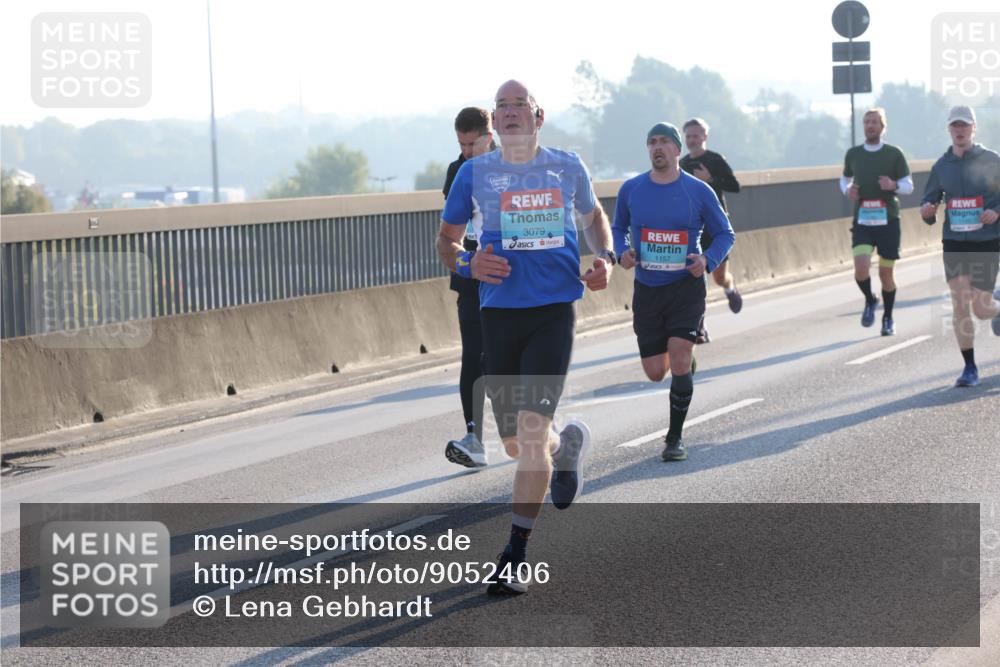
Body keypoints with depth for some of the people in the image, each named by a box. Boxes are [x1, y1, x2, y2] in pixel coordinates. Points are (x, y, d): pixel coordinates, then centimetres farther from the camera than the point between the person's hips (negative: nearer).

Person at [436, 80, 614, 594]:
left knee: (531, 429, -15)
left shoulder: (567, 168, 6)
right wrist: (467, 263, -11)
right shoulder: (474, 173, 4)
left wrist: (605, 257, 5)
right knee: (515, 444, 9)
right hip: (499, 313, 2)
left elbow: (592, 217, 25)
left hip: (554, 311, -2)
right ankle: (567, 443, 46)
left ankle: (516, 555, -8)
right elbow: (446, 240, 12)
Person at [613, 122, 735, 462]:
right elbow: (618, 228, 17)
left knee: (679, 362, -15)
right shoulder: (631, 189, 3)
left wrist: (708, 260, -13)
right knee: (655, 372, 2)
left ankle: (675, 437, 0)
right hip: (647, 290, 2)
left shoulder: (698, 191, -3)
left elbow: (725, 234, 6)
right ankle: (684, 361, 39)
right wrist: (623, 251, -5)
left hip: (686, 286, -2)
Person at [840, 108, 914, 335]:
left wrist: (894, 186, -19)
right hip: (862, 221, 1)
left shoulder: (894, 154, -1)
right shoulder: (853, 154, 6)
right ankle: (870, 301, 12)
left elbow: (909, 186, 3)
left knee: (886, 273, 4)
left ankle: (888, 319, 24)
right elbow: (845, 179, 21)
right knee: (861, 268, -18)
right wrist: (847, 190, -2)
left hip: (888, 221, -1)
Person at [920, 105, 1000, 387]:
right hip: (954, 242, 2)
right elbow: (931, 199, 13)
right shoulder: (941, 166, 5)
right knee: (959, 305, -7)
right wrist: (927, 211, -10)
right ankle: (970, 368, 3)